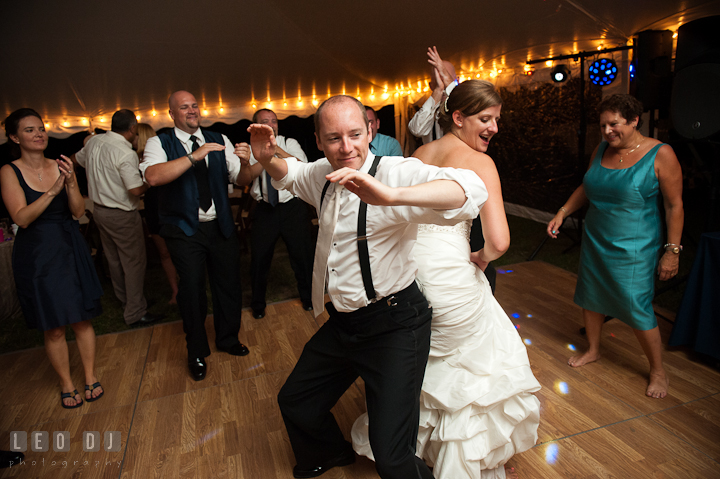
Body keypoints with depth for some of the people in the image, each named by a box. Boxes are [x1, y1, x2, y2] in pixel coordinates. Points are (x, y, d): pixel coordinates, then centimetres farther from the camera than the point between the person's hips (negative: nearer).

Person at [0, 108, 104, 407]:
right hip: (36, 256, -2)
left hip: (70, 250, 2)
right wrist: (53, 190, -25)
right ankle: (66, 385, 25)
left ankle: (90, 377, 25)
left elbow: (78, 212, -3)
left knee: (81, 320, 8)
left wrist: (71, 182, -19)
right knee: (53, 329, 7)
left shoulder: (59, 166, 2)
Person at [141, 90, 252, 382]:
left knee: (228, 284, 11)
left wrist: (246, 162, -20)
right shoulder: (159, 143, -2)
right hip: (184, 231, -3)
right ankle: (197, 352, 24)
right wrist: (194, 156, -28)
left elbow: (240, 179, 2)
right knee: (192, 289, 1)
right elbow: (152, 176, -22)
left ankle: (227, 338, 36)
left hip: (221, 226, 3)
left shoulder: (219, 140, 7)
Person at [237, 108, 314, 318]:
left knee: (302, 254, 7)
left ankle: (307, 297, 32)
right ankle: (258, 303, 31)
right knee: (259, 258, 8)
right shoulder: (251, 149, 6)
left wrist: (277, 150, -15)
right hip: (264, 209, 1)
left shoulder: (290, 143, 6)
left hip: (293, 206, 0)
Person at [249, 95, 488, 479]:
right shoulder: (323, 174, 4)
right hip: (342, 323, 8)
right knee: (295, 403, 24)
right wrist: (266, 159, 3)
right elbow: (289, 173, 27)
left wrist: (390, 195, -50)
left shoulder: (396, 171, -20)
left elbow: (471, 190, -35)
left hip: (393, 327, -7)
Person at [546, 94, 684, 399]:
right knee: (591, 297, 14)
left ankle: (658, 370, 21)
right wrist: (562, 213, 6)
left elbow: (675, 206, -10)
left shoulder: (660, 155, -12)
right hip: (594, 242, 6)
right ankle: (593, 350, 37)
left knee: (638, 310, -2)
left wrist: (672, 251, -13)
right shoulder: (601, 150, 3)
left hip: (633, 250, -5)